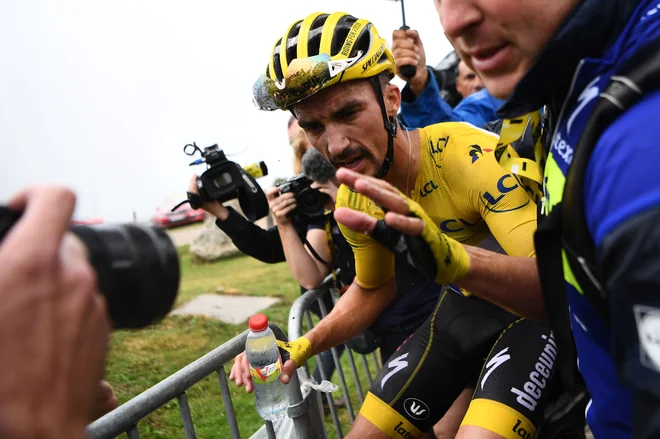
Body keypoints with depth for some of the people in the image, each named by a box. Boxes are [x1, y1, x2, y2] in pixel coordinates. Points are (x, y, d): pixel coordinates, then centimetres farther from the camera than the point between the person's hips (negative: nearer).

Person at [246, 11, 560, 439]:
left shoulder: (475, 158, -30)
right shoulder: (353, 202, -9)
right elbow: (373, 289, 9)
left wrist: (456, 260, -56)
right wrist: (305, 345, -3)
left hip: (533, 307, -5)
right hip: (464, 305, 6)